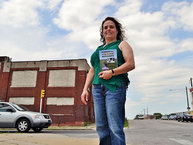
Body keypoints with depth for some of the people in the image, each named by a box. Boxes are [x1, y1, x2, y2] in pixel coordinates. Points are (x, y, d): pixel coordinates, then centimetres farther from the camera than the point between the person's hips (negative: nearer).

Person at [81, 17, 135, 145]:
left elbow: (131, 64, -2)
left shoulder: (122, 44, 12)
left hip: (115, 86, -5)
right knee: (101, 127, 3)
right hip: (98, 88, 6)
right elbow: (92, 71, 23)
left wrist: (112, 72, -14)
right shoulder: (98, 49, 27)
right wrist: (85, 89, 12)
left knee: (115, 128, -11)